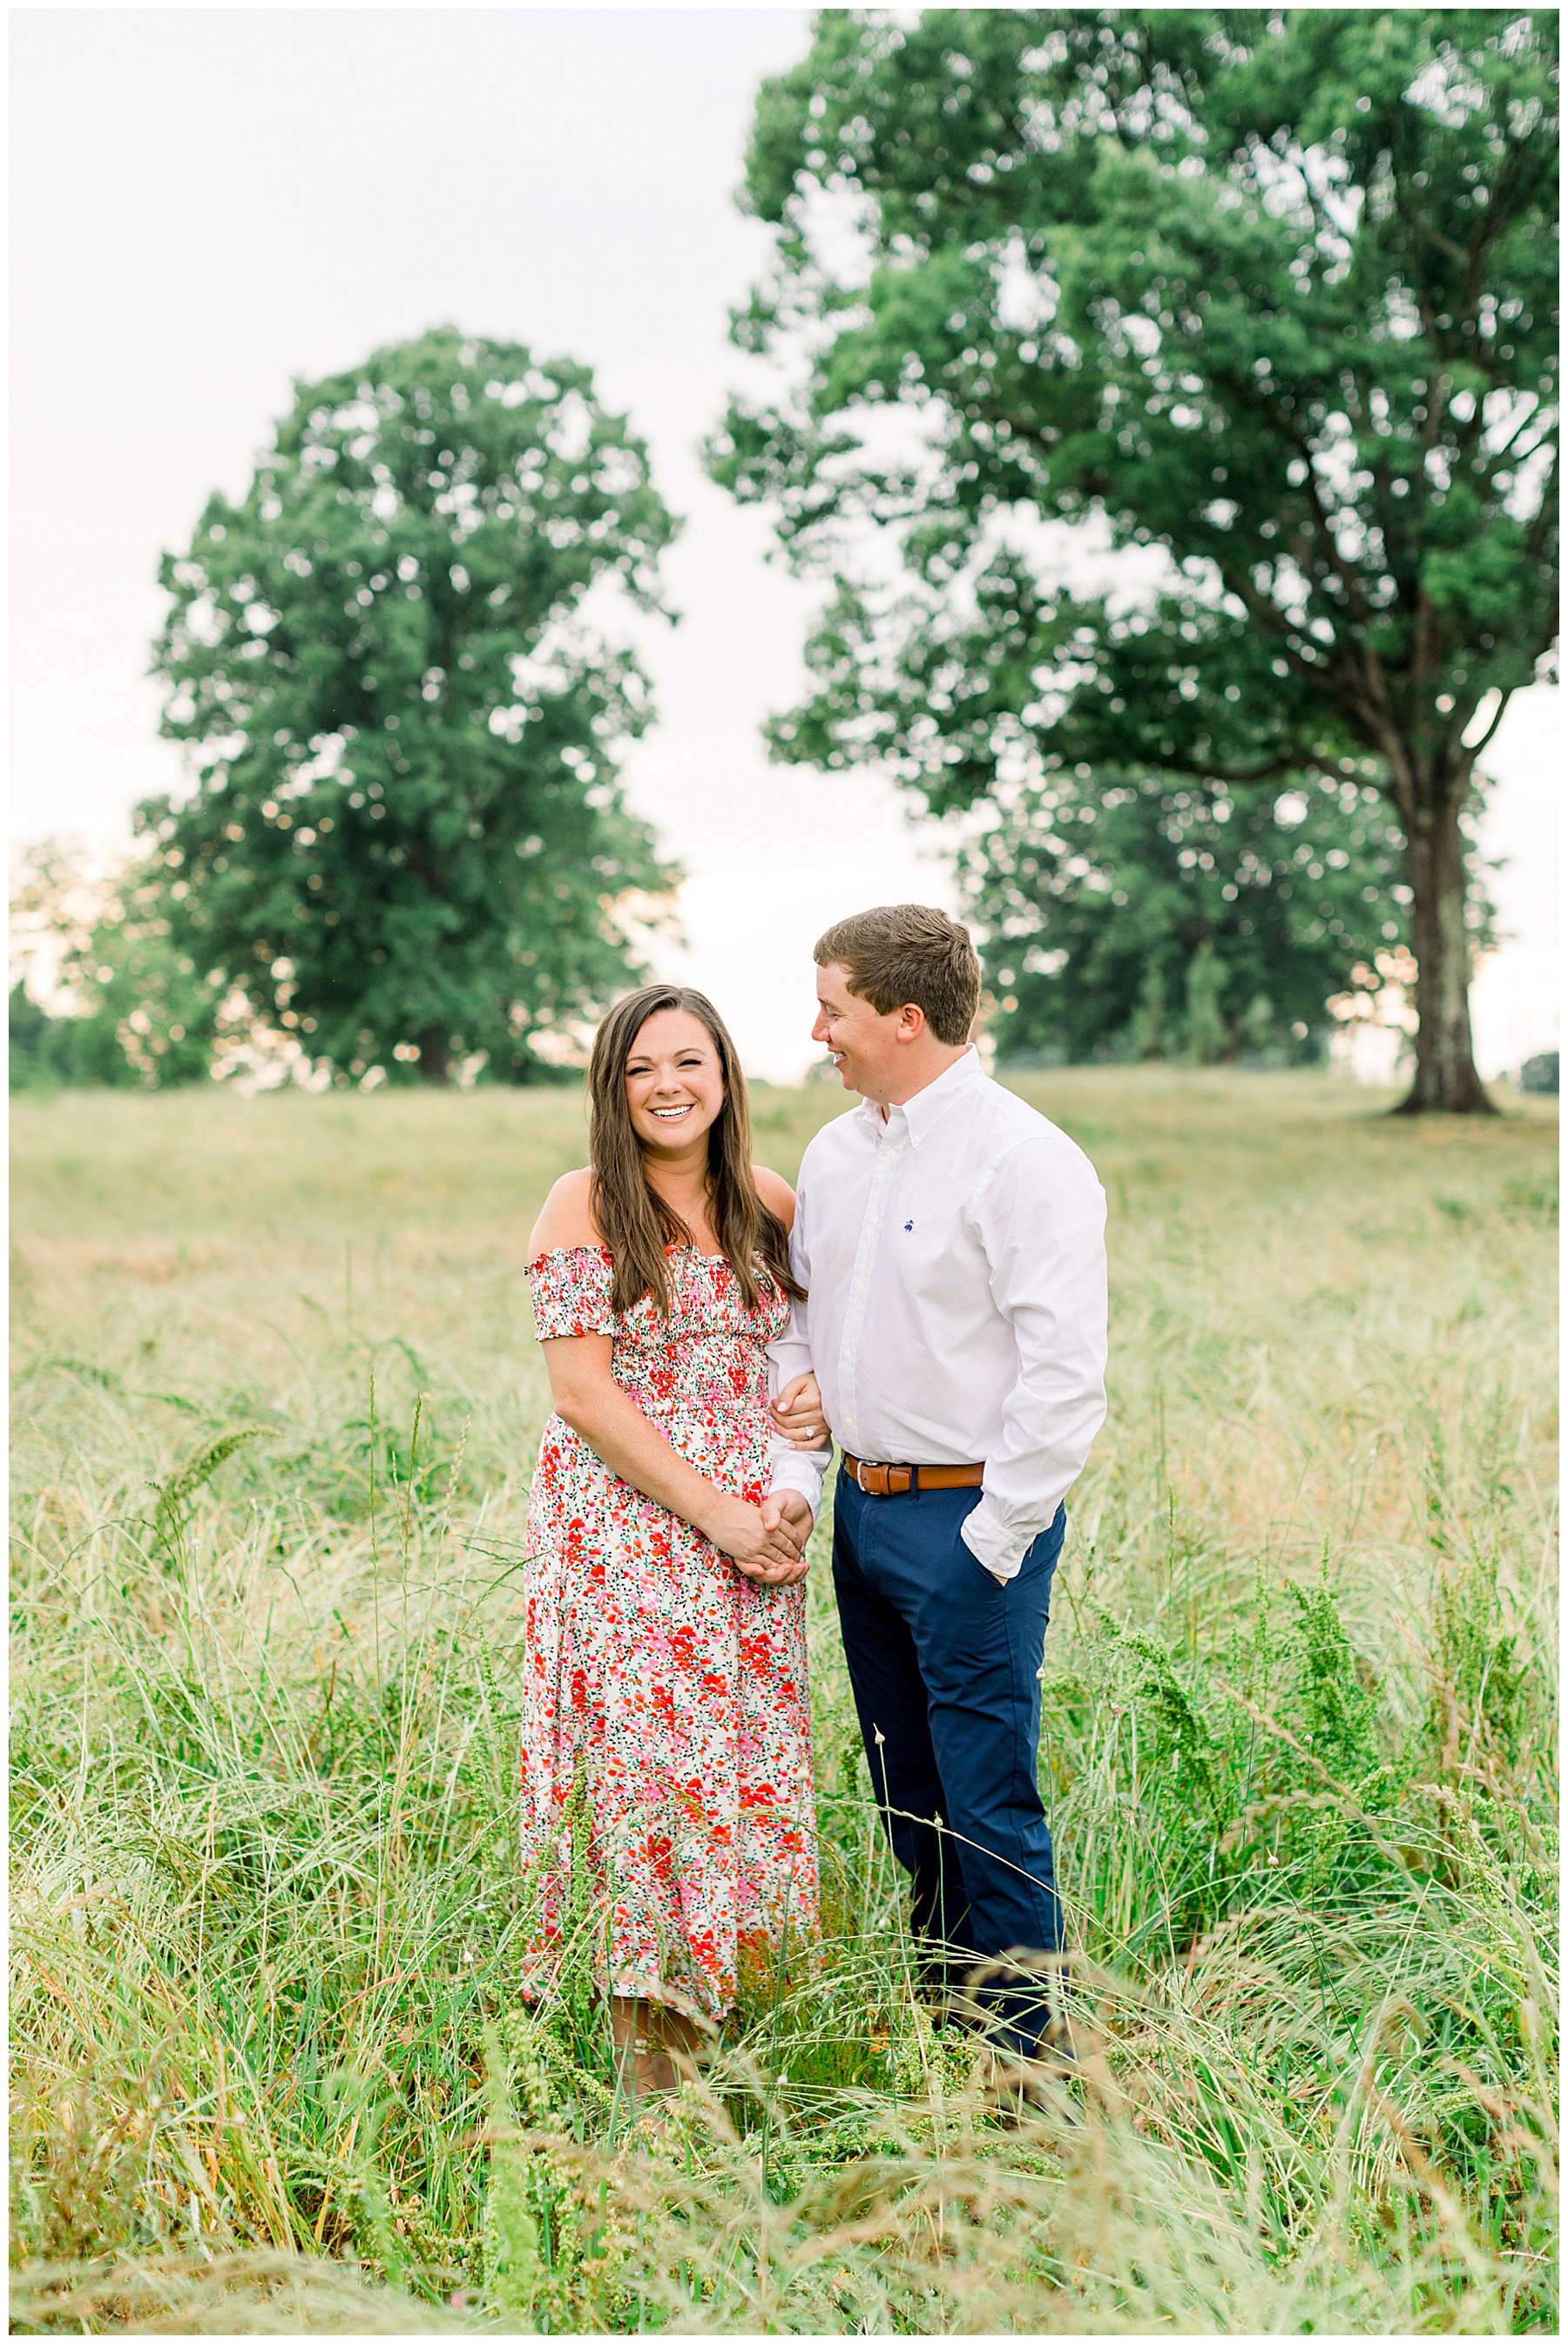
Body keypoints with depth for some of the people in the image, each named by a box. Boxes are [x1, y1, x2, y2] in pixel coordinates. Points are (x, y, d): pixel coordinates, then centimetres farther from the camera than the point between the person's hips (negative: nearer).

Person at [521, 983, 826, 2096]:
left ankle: (730, 2020, 19)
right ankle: (649, 2052, 6)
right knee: (645, 1763, -4)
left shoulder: (772, 1203, 8)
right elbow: (582, 1390, -11)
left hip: (754, 1535, 4)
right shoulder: (584, 1207, -6)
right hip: (626, 1533, -4)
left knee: (747, 1763, 6)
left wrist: (823, 1395, -2)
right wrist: (716, 1512, -15)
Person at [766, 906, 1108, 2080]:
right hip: (862, 1510, 8)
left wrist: (993, 1538, -15)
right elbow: (798, 1323, 18)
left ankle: (1030, 2061, 9)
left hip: (973, 1519, -8)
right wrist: (796, 1474, 6)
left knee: (990, 1799, -3)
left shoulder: (1025, 1159, -13)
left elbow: (1065, 1369, -16)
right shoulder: (834, 1155, 11)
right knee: (908, 1794, 15)